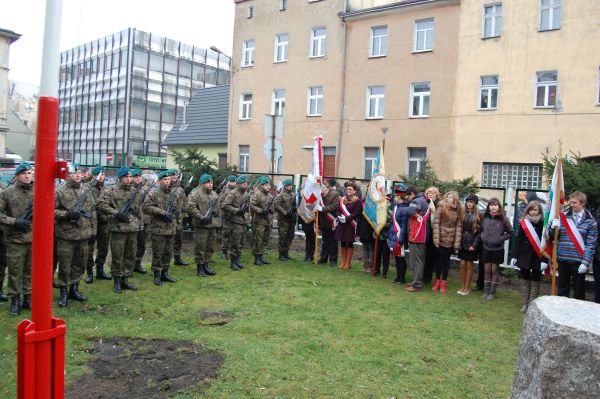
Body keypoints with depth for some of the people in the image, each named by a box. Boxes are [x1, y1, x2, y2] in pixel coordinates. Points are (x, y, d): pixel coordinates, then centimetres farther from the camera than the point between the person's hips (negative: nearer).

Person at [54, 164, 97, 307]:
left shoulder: (87, 190, 9)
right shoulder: (59, 191, -6)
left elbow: (93, 211, 13)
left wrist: (93, 231, 10)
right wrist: (68, 214, -20)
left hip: (84, 236, 5)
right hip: (66, 236, -4)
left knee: (79, 264, 14)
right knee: (64, 266, 5)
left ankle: (74, 289, 29)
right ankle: (63, 292, 18)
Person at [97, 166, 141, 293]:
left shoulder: (134, 192, 14)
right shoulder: (112, 191, -3)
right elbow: (100, 204, -12)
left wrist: (136, 210, 1)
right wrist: (116, 213, -17)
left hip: (133, 229, 5)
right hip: (118, 228, -5)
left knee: (130, 256, 10)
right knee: (117, 256, 2)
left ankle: (125, 280, 22)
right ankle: (117, 281, 13)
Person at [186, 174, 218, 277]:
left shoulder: (214, 194, 15)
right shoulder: (195, 194, -8)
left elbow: (218, 207, 25)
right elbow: (190, 207, -16)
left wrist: (215, 211, 2)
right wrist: (201, 217, -19)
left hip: (213, 225, 7)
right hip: (201, 226, -7)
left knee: (210, 247, 13)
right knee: (200, 248, -1)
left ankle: (206, 266, 25)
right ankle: (200, 268, 9)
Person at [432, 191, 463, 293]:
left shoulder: (458, 210, 1)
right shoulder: (441, 207, -6)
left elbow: (459, 226, -1)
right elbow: (436, 223, -9)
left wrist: (457, 243, -7)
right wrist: (436, 239, -15)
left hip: (450, 240, 1)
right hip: (440, 239, -1)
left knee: (446, 260, 10)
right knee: (438, 260, 9)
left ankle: (443, 282, 19)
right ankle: (437, 280, 23)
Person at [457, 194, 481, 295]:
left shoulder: (478, 216, -5)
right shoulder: (463, 214, 7)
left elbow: (479, 231, -8)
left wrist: (474, 245, -12)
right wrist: (459, 241, -1)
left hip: (472, 244, -3)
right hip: (463, 243, 3)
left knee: (469, 265, 3)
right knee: (462, 264, 4)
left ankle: (467, 288, 13)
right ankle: (462, 287, 13)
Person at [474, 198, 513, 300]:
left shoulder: (503, 219, -9)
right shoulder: (485, 218, 0)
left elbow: (510, 233, -1)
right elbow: (481, 232, 9)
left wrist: (501, 238, -13)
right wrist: (475, 244, 7)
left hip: (497, 249, -3)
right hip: (486, 248, 3)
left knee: (495, 270, 6)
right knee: (487, 270, 10)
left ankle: (492, 292, 16)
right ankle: (486, 291, 19)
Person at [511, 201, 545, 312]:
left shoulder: (543, 224, -7)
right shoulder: (523, 223, 1)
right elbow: (518, 240, 3)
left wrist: (544, 260, -15)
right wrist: (515, 256, 2)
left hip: (537, 257, -3)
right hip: (524, 256, 3)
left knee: (535, 282, 5)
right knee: (525, 280, 10)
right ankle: (525, 303, 20)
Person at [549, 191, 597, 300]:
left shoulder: (590, 221, -2)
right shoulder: (563, 217, 7)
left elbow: (591, 245, -7)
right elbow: (553, 237, 9)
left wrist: (585, 262, -14)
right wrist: (553, 228, -12)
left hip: (579, 261, -3)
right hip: (563, 259, 3)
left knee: (579, 290, 9)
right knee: (562, 288, 13)